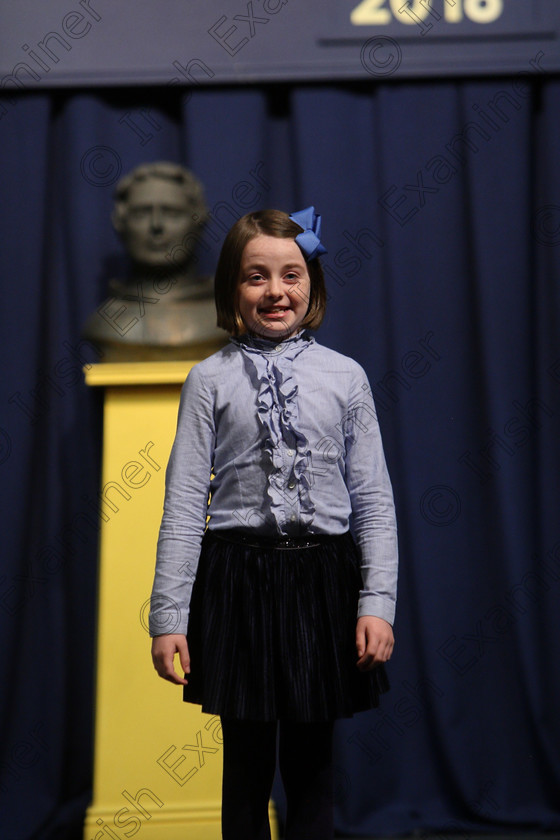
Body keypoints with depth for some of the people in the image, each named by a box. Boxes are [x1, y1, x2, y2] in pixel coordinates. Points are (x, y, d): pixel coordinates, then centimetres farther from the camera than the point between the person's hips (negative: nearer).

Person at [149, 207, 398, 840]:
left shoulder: (345, 377, 3)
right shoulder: (210, 380, 0)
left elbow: (373, 499, 3)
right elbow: (184, 502, -2)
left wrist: (377, 603, -5)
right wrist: (169, 617, -6)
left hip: (323, 578, 1)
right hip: (239, 579, -1)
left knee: (311, 763, 11)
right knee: (246, 764, 9)